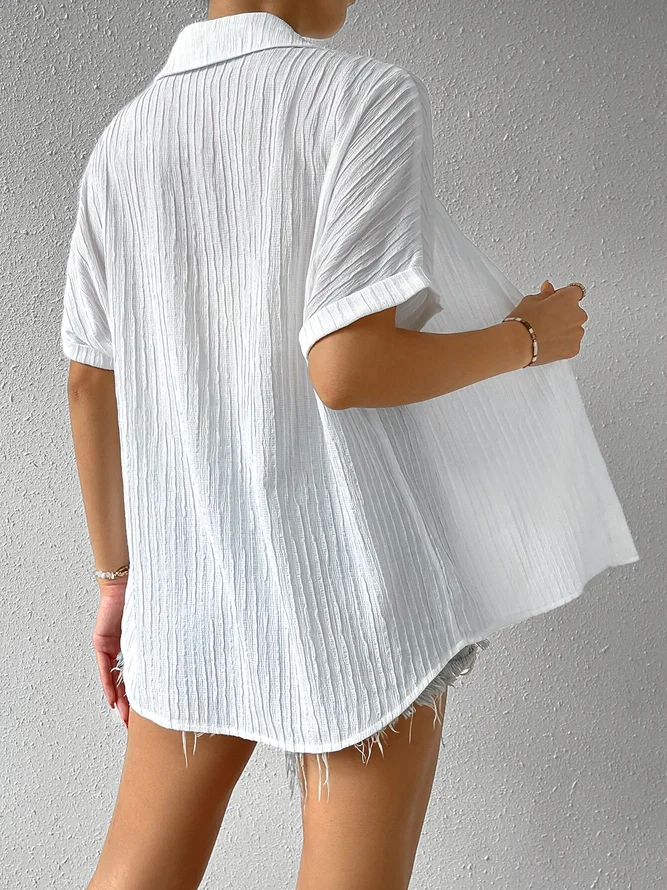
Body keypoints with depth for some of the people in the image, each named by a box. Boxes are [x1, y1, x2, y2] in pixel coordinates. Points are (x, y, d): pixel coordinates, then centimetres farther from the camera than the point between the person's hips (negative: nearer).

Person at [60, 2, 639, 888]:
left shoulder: (125, 140, 6)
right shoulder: (370, 96, -12)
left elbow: (90, 387, 8)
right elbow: (347, 367, -22)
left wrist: (118, 576, 18)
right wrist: (531, 338, -5)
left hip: (194, 577, 6)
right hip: (354, 578, -5)